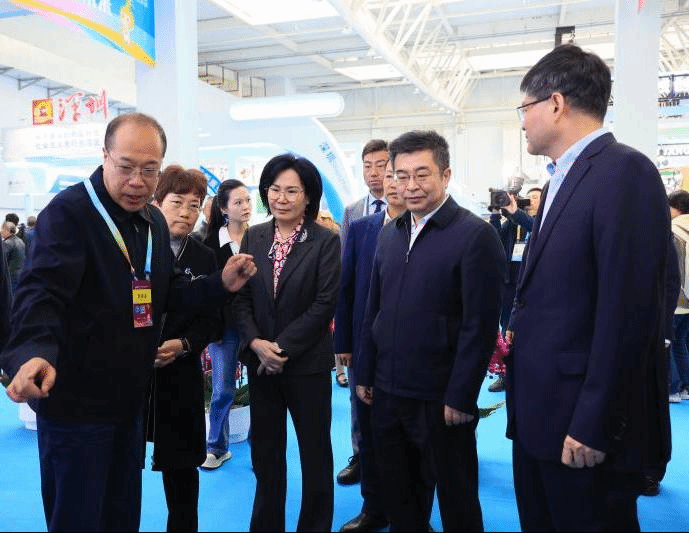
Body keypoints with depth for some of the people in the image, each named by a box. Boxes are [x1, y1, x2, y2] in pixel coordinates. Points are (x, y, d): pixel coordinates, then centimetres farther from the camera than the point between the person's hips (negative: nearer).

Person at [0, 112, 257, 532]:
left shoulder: (154, 221, 8)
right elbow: (41, 291, -29)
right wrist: (35, 350, -48)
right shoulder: (69, 211, -17)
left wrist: (221, 285, -1)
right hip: (76, 401, -7)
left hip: (130, 399, 8)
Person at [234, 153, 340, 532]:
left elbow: (324, 304, -12)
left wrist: (283, 348, -15)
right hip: (260, 362, 4)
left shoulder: (325, 241, -8)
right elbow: (240, 297, 2)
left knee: (315, 453, 11)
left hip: (307, 362, -3)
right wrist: (256, 343, -13)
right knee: (265, 453, 15)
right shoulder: (253, 237, 4)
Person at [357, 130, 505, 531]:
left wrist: (461, 397, -15)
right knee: (398, 498, 20)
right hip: (387, 393, 6)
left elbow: (481, 325, -15)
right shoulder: (390, 233, 8)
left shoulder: (476, 234, -12)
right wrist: (365, 374, 11)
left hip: (441, 399, -5)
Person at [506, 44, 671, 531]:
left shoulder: (624, 172, -15)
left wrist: (593, 427, -21)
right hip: (540, 416, 9)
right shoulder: (563, 178, 14)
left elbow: (628, 311, -22)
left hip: (584, 425, -9)